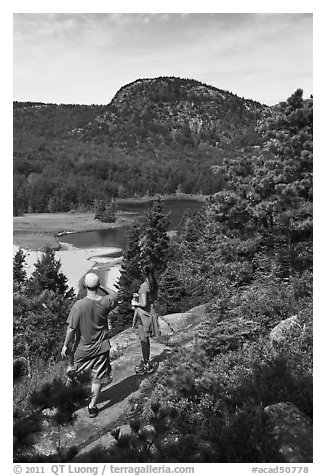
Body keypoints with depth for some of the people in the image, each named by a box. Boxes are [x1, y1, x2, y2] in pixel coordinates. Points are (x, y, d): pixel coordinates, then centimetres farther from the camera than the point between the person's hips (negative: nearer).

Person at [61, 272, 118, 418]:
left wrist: (65, 345, -3)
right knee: (98, 378, 16)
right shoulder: (106, 302, -16)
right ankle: (92, 406, 26)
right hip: (101, 348, 3)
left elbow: (71, 328, -16)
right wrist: (101, 287, -1)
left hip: (82, 348, -2)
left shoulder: (79, 305, -23)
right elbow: (115, 294, 9)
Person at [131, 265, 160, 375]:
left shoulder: (144, 286, -21)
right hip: (151, 312, 8)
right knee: (145, 339, 19)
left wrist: (135, 303, -6)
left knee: (144, 339, 3)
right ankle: (146, 361, 31)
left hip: (144, 314, -8)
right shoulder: (154, 284, 3)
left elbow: (144, 304, -24)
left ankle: (147, 365, 13)